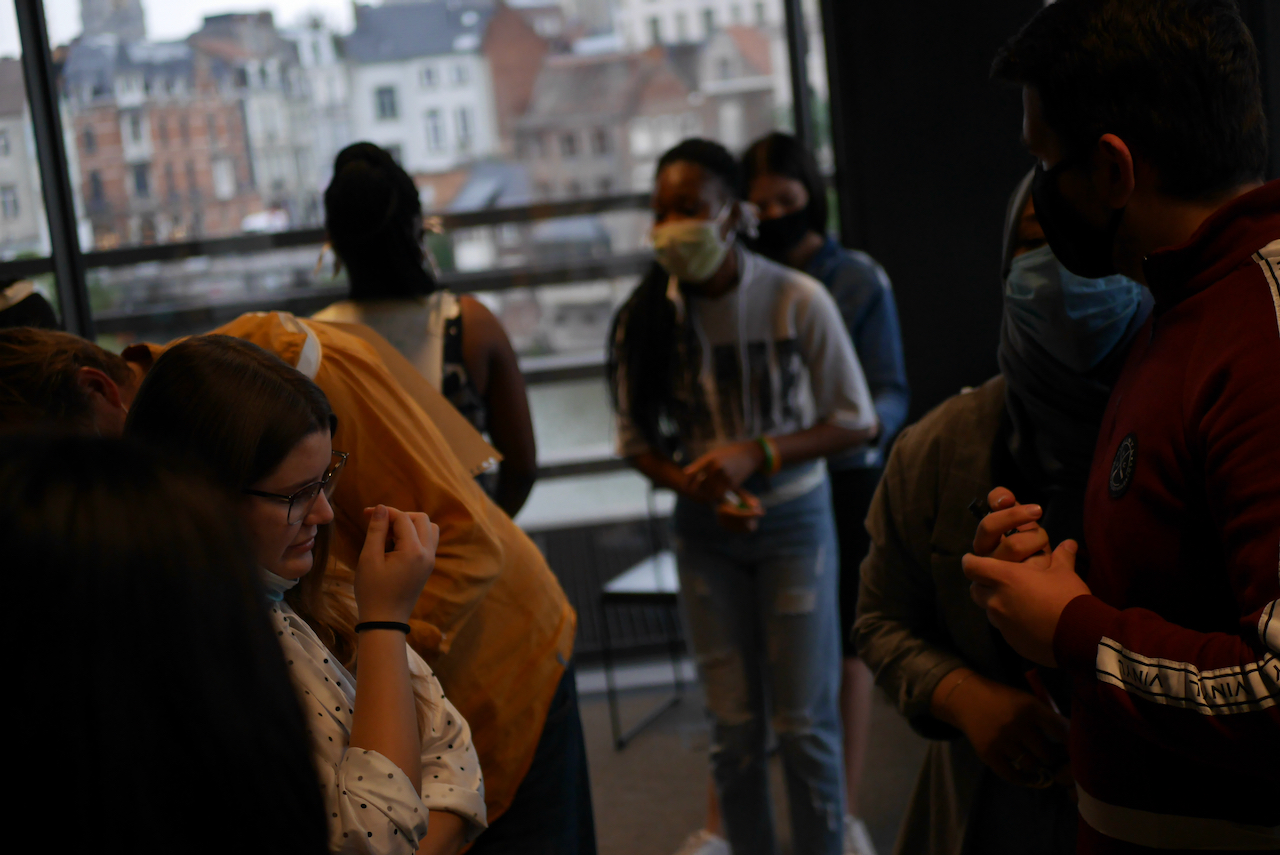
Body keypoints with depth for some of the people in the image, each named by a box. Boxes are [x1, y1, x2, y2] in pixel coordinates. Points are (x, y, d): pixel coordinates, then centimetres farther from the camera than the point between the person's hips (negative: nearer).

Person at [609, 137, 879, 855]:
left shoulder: (798, 300, -16)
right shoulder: (645, 318, -9)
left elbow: (858, 421, -10)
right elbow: (637, 441, 1)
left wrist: (755, 455, -22)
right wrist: (696, 487, -18)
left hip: (794, 520, -2)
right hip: (706, 530, 2)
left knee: (806, 722, 4)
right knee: (734, 727, 9)